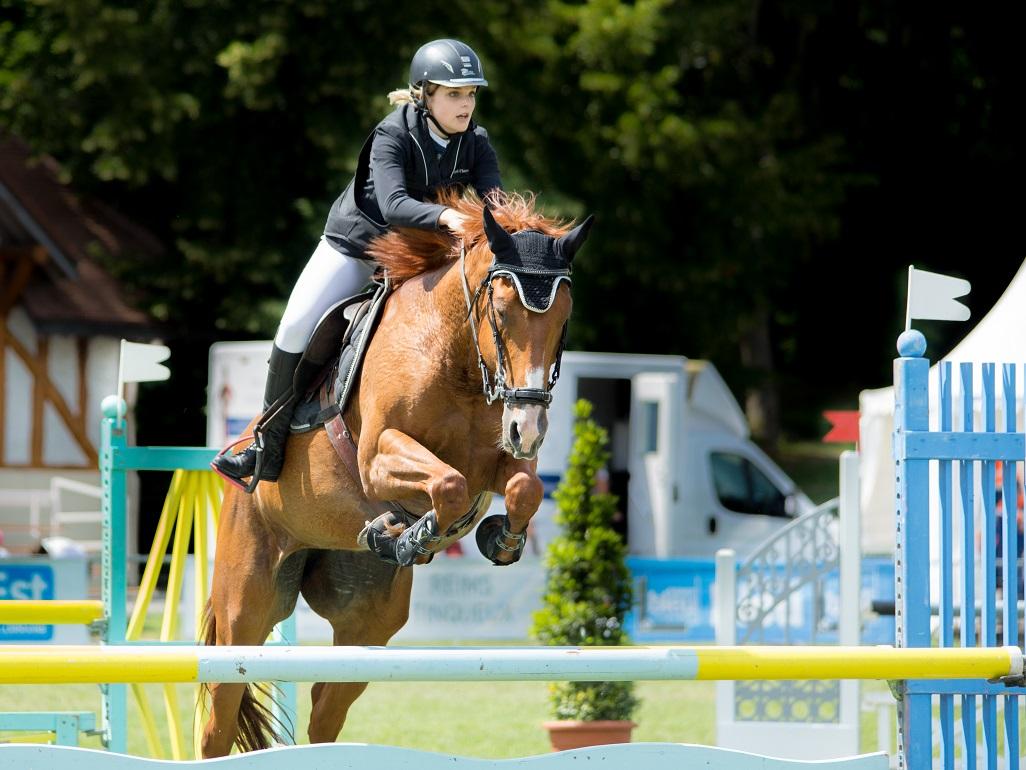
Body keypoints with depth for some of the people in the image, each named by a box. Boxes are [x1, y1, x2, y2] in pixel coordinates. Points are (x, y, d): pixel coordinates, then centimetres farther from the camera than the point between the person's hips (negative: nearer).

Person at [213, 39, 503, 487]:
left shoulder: (476, 143, -10)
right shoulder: (393, 135, -23)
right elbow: (393, 204, -39)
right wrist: (444, 217, -56)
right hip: (357, 244, -4)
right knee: (297, 328, -14)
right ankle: (271, 442, 0)